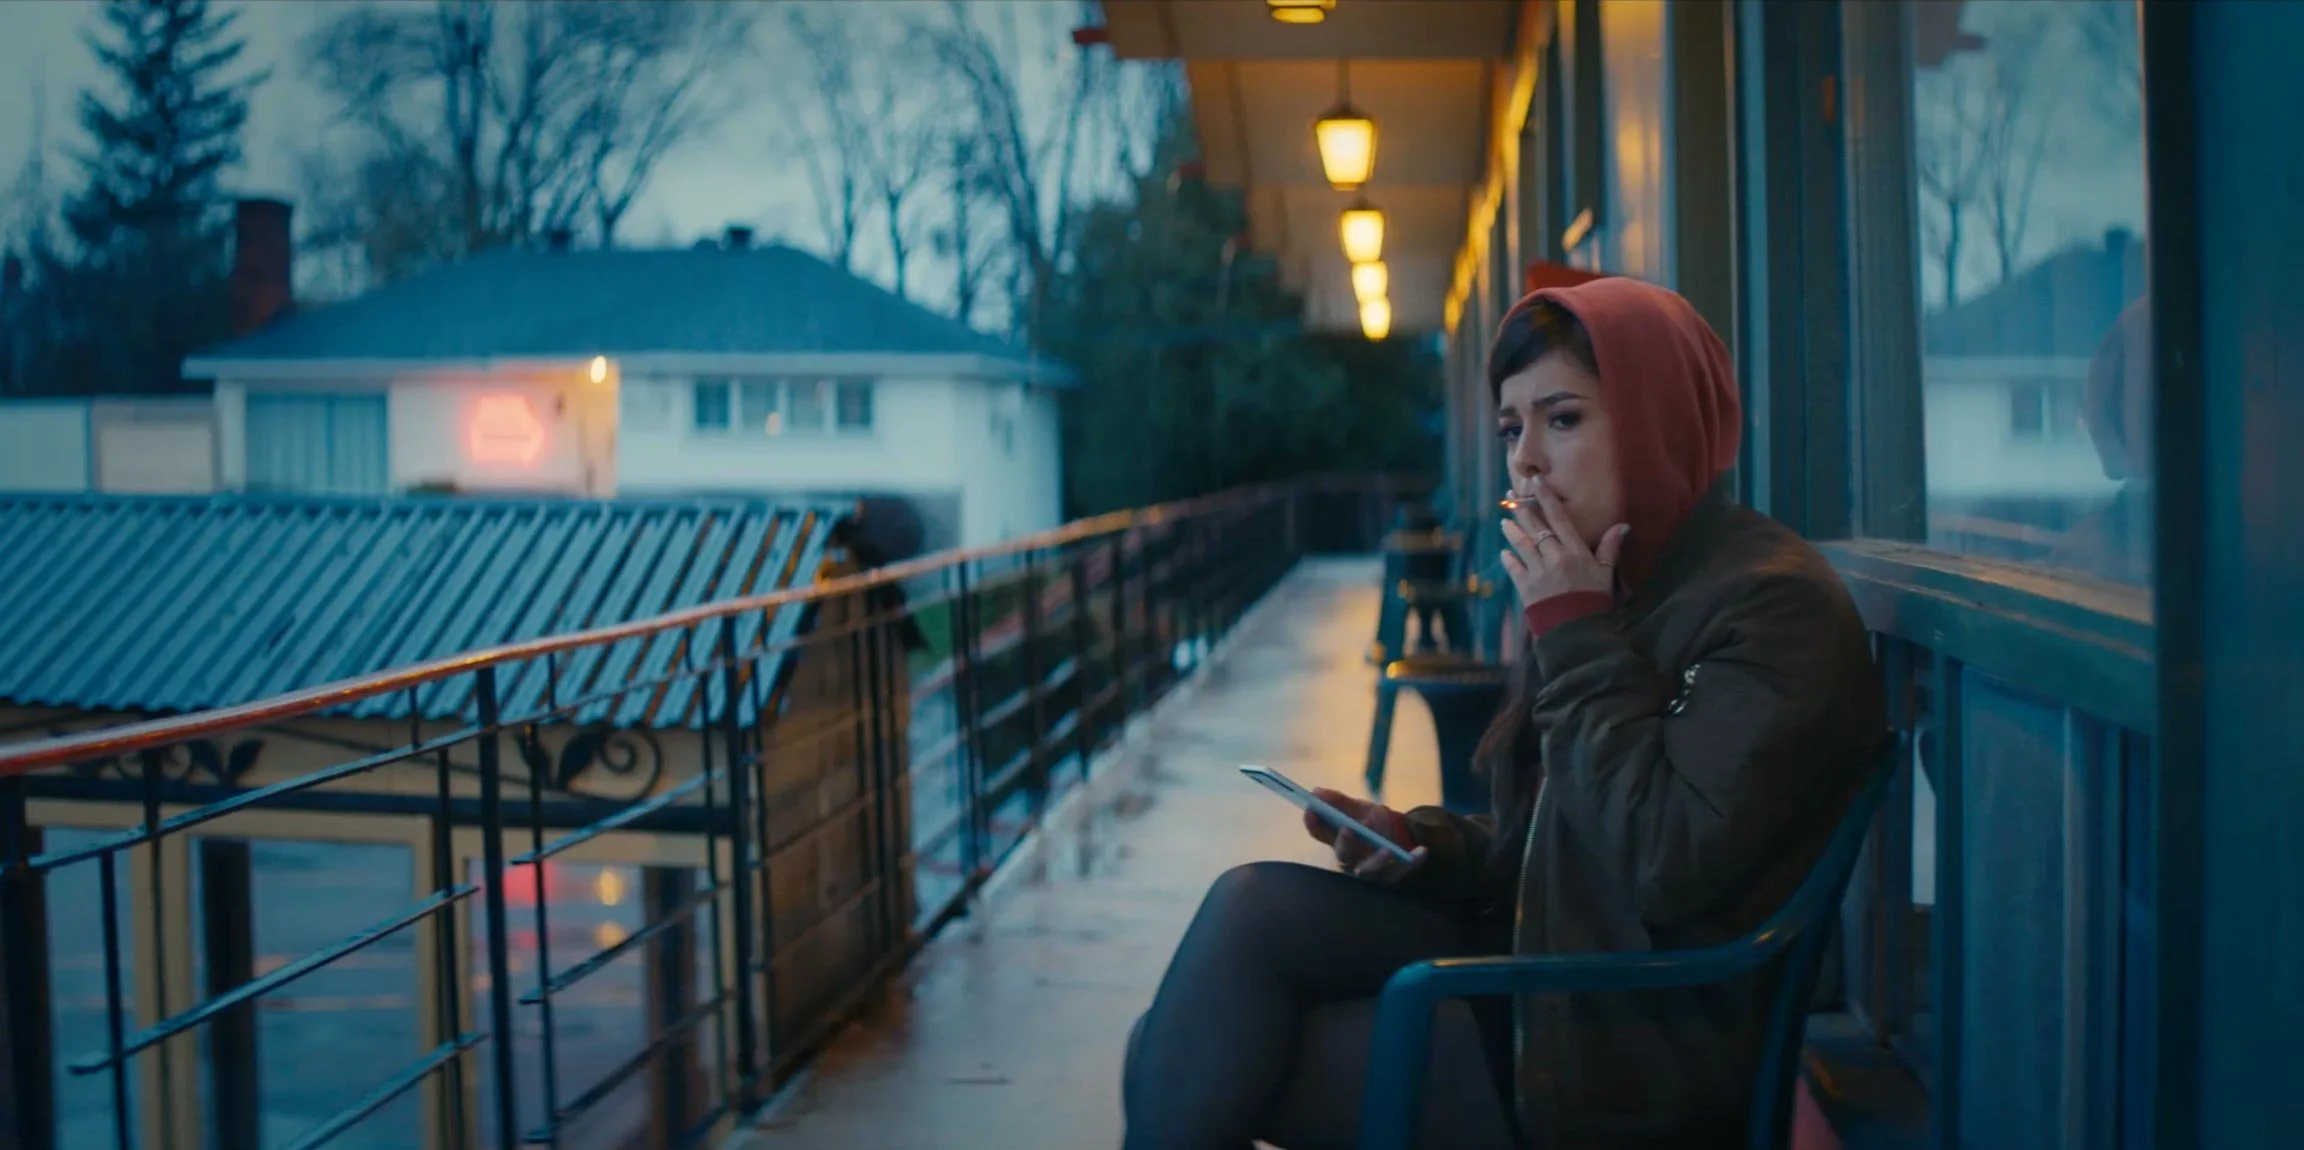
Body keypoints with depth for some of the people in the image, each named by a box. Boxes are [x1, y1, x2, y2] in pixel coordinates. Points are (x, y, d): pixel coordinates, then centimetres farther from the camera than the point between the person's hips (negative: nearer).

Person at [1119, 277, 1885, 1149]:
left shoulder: (1775, 604, -14)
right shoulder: (1618, 589, 13)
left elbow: (1669, 869, -25)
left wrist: (1577, 639, -17)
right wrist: (1421, 844, -2)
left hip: (1636, 1067, -8)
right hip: (1539, 988, 8)